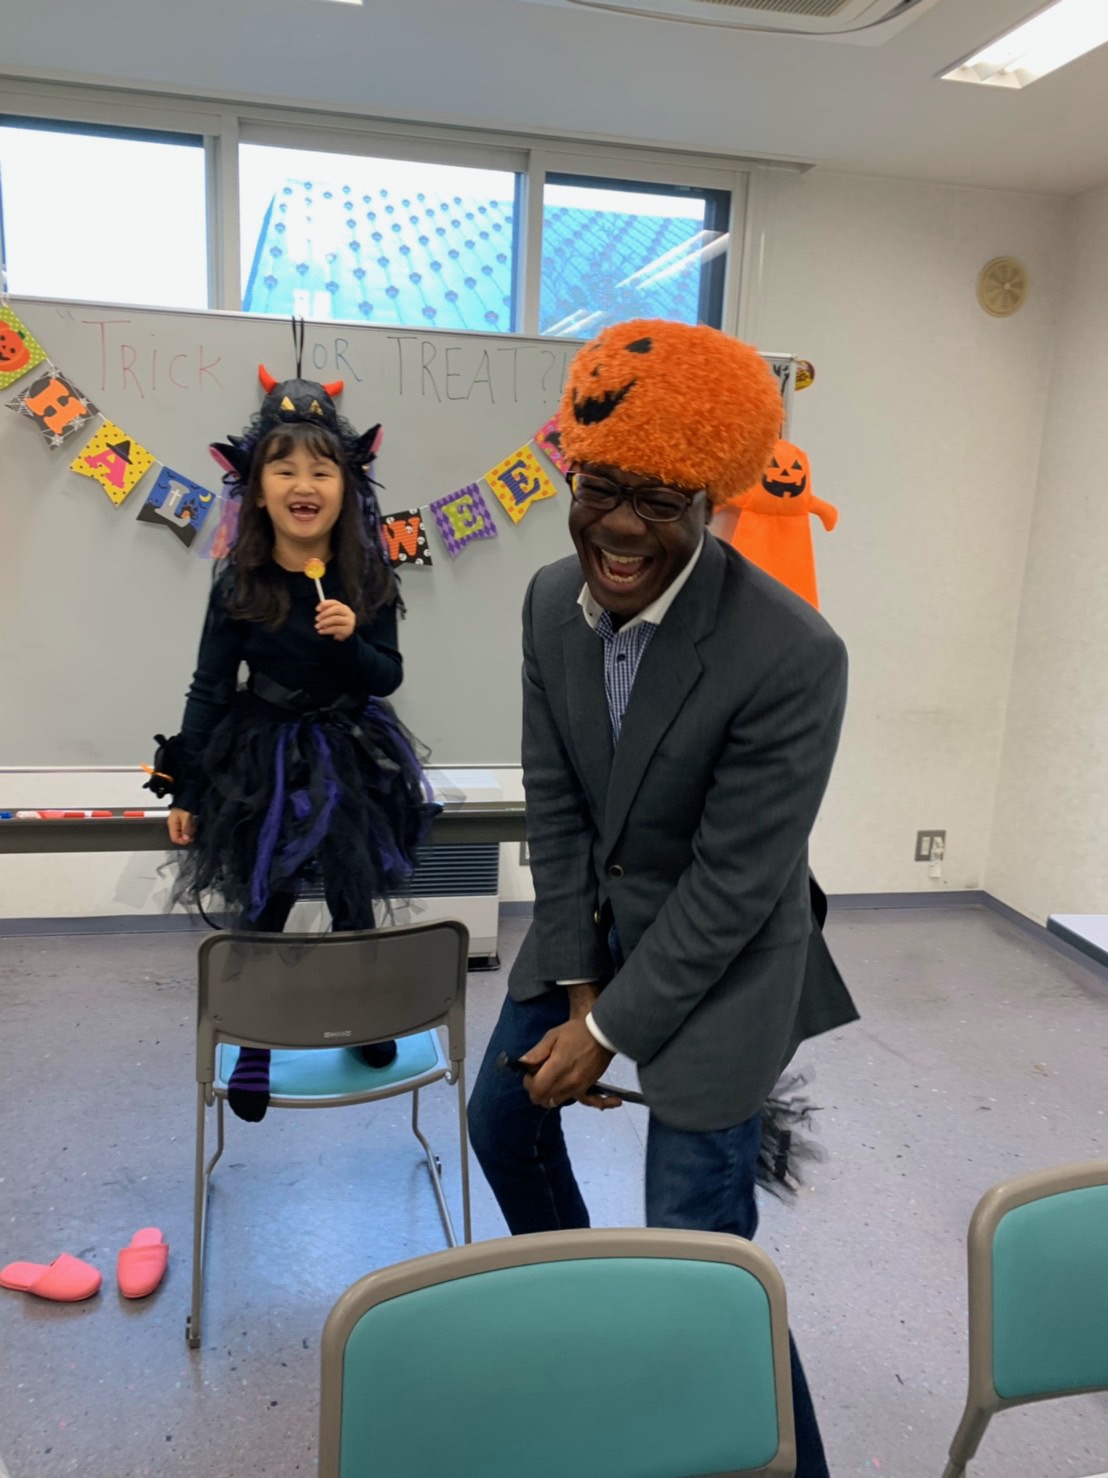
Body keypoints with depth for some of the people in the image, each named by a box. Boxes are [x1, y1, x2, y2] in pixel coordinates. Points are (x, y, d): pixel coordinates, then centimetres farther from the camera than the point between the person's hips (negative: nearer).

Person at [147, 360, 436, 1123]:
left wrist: (351, 639, -24)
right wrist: (186, 791, -3)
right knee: (261, 910, 8)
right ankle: (255, 1047, 27)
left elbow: (388, 678, -2)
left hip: (348, 757, 1)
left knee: (355, 903, 10)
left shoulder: (368, 581, -7)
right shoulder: (237, 584, -10)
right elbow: (210, 690, -5)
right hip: (261, 759, -1)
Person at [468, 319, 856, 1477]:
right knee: (503, 1118, 21)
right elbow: (554, 805, -3)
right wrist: (577, 984, -5)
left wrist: (610, 1030, -15)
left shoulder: (793, 655, -29)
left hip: (720, 953, -6)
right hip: (585, 921, 7)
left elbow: (733, 885, -23)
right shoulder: (552, 602, -10)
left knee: (697, 1246, -3)